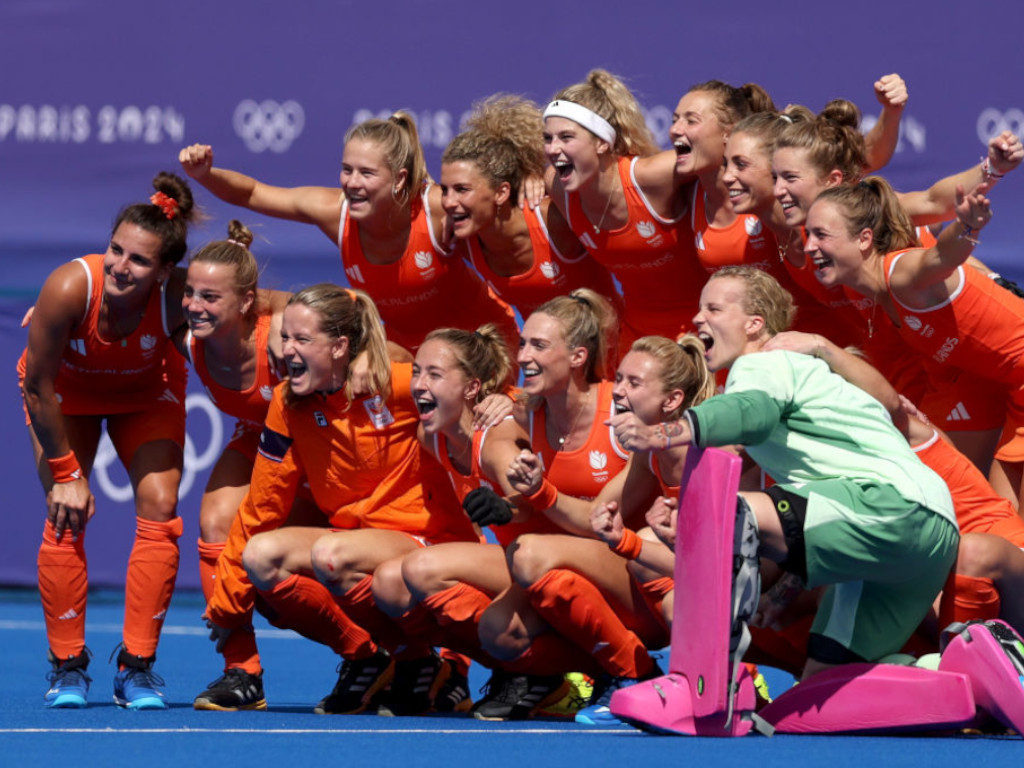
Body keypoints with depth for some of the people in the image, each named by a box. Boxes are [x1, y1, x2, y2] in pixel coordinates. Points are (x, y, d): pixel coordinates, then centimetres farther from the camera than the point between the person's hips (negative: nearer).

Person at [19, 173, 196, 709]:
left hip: (145, 393, 1)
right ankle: (66, 666, 0)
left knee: (159, 508, -14)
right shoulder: (70, 287, -40)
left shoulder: (178, 297, -38)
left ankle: (137, 668, -4)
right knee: (66, 516, -13)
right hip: (66, 389, -1)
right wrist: (64, 472, -18)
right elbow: (39, 387, -25)